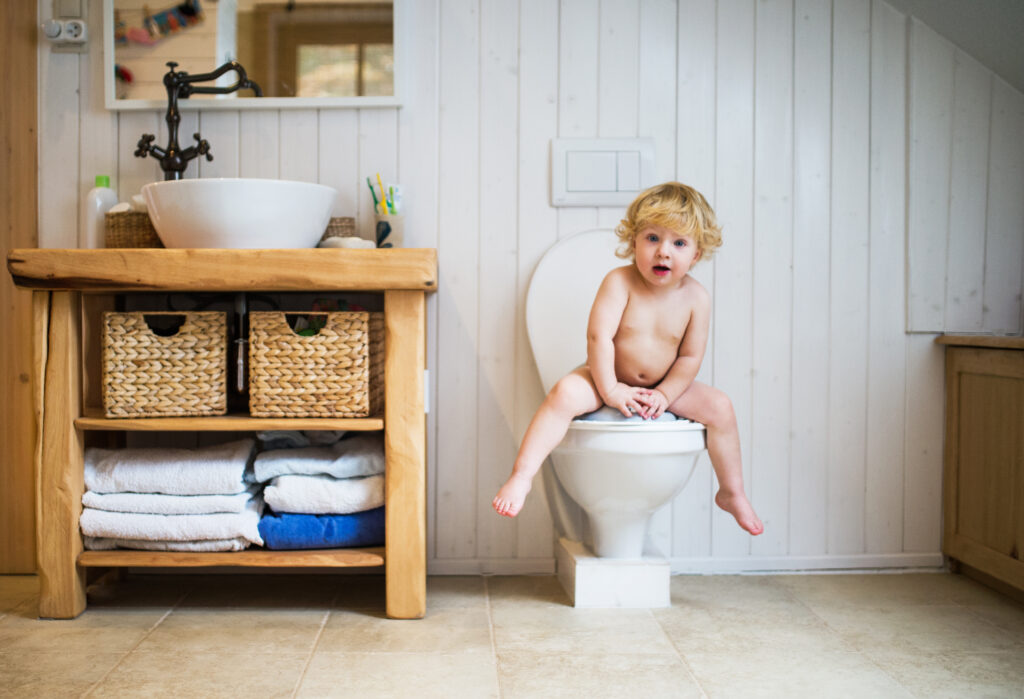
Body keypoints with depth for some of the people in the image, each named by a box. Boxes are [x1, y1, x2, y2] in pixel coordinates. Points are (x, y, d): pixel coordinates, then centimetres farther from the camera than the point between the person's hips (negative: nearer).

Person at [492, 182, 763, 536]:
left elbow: (690, 357, -5)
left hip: (665, 385, 3)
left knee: (719, 407, -12)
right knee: (565, 393, -31)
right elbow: (598, 336, -23)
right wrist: (610, 389, -24)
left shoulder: (696, 297, -9)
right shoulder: (620, 282, -19)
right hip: (609, 379, -3)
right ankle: (521, 477, -30)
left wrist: (664, 394, -16)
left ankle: (732, 493, 7)